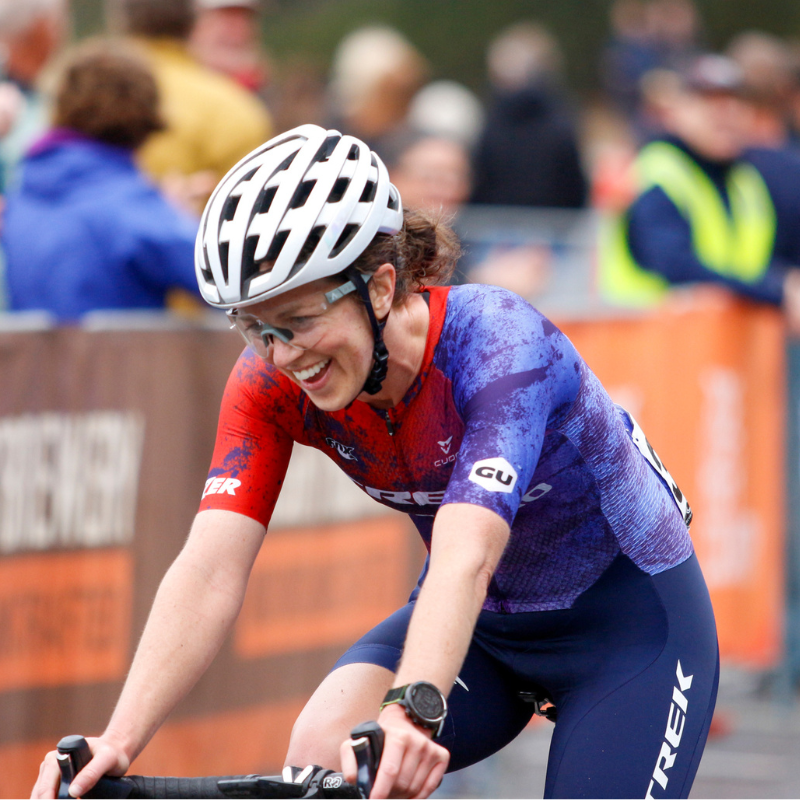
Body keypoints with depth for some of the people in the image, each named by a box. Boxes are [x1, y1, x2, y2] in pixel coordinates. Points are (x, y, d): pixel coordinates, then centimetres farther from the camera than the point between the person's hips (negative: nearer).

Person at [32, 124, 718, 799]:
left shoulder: (499, 343, -31)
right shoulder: (272, 381, -17)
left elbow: (465, 559, -46)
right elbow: (211, 567, -27)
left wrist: (410, 711, -63)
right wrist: (121, 739, -43)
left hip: (629, 619, -4)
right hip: (486, 621, 4)